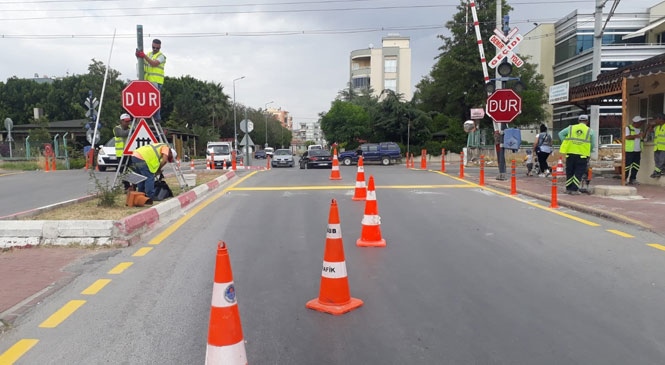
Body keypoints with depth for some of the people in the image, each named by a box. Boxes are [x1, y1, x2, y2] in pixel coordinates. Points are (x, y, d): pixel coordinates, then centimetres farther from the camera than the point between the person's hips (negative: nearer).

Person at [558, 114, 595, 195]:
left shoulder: (571, 128, 8)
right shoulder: (590, 131, 4)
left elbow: (560, 134, 1)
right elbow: (592, 146, 7)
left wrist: (566, 144, 4)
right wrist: (590, 150, 25)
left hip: (570, 153, 2)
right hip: (582, 155, -2)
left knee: (569, 172, 11)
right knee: (578, 173, 4)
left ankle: (568, 189, 16)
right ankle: (574, 190, 1)